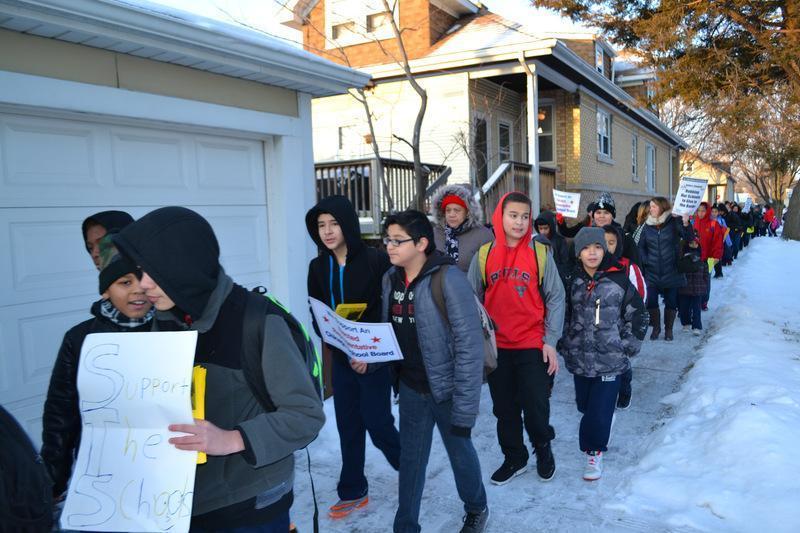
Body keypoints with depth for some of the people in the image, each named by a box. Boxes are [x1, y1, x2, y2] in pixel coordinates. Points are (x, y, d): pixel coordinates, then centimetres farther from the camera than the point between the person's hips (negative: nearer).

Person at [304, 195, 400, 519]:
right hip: (341, 358, 5)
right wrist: (343, 350, -10)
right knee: (348, 427, 11)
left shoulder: (376, 260, -12)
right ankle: (352, 492, 27)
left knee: (377, 423, 1)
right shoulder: (318, 267, 3)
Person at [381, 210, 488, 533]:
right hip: (410, 387, 4)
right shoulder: (390, 279, 0)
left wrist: (465, 406, -21)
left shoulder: (447, 279, -20)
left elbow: (469, 345, -21)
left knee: (459, 451, 17)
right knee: (410, 459, 14)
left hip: (447, 388, -4)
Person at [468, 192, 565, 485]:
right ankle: (514, 458, 34)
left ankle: (543, 448, 33)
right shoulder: (484, 255, 0)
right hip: (496, 347, 2)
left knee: (536, 407, 4)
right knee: (505, 409, 14)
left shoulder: (540, 254, -5)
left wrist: (550, 341, -8)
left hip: (533, 347, -2)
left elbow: (555, 299, -3)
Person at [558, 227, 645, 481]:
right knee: (584, 404, 16)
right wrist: (565, 345, 11)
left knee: (600, 409, -3)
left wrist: (629, 345, 1)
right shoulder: (573, 282, 2)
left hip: (610, 358, -3)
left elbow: (636, 313, 2)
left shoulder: (619, 280, -7)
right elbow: (564, 316, 14)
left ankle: (594, 451, 16)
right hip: (580, 358, 4)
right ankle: (603, 423, 46)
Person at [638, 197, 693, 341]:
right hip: (652, 273, 2)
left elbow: (688, 237, -15)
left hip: (671, 271, -2)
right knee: (651, 301, 2)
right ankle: (656, 327, 22)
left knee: (671, 302, 7)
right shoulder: (647, 226, 5)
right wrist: (645, 261, -4)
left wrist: (686, 224, -34)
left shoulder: (673, 223, -4)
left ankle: (668, 329, 25)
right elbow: (641, 246, 10)